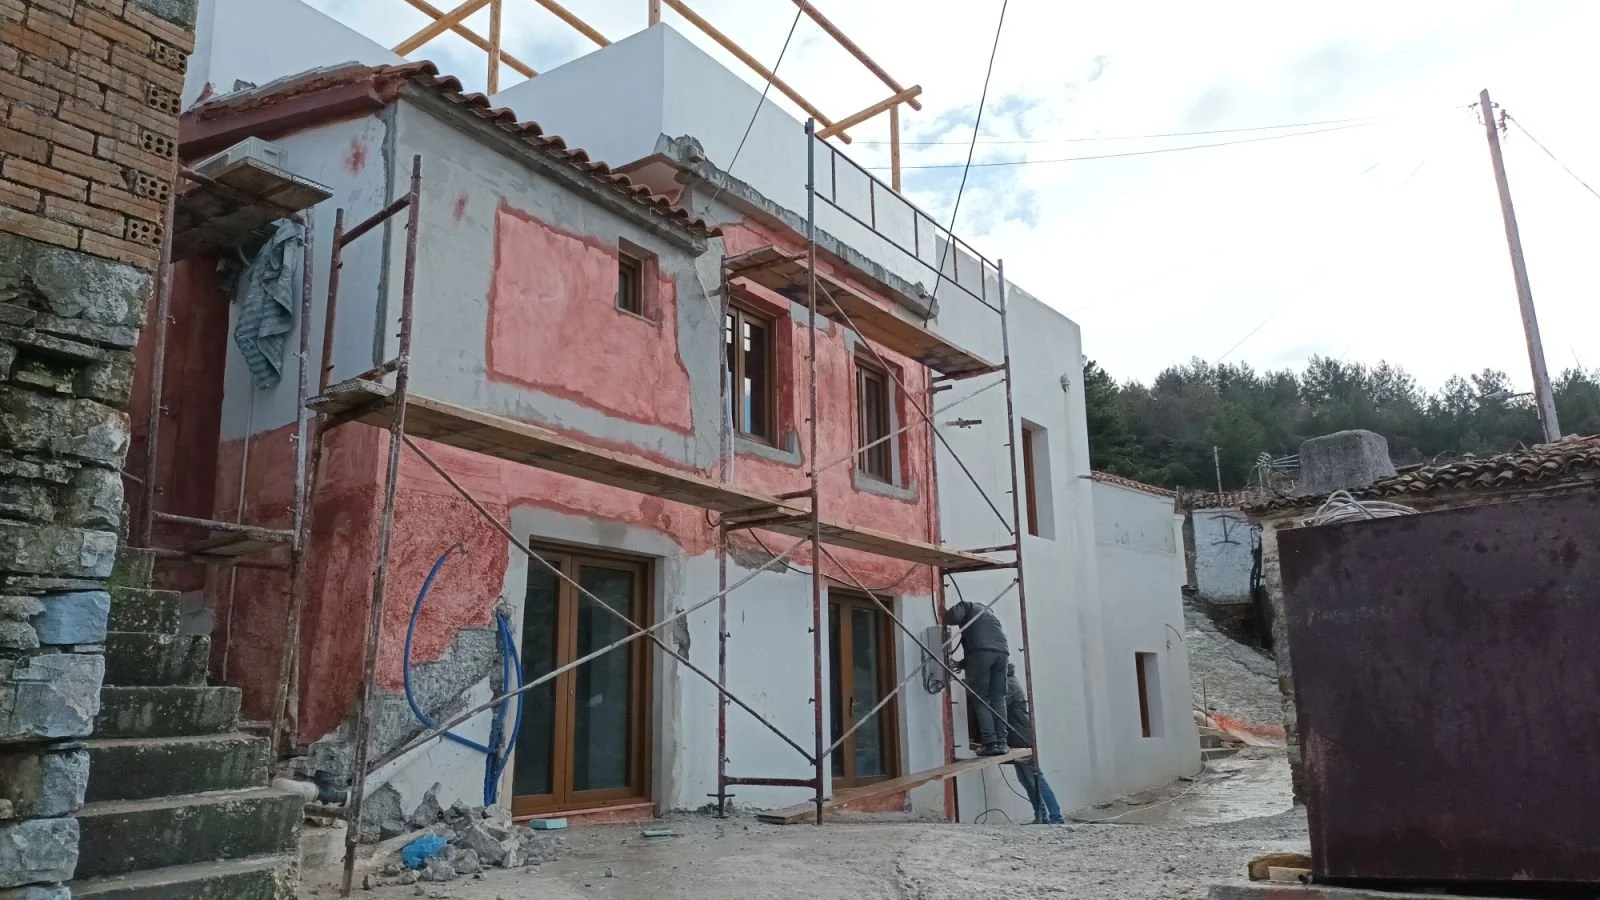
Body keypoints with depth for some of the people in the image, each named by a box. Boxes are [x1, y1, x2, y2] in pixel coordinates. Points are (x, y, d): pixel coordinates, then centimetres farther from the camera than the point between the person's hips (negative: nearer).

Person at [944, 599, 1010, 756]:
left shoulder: (966, 606, 21)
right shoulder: (989, 614, 39)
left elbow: (953, 615, -1)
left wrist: (945, 617, 23)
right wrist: (964, 663, 39)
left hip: (981, 651, -5)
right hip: (1001, 652, 5)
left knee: (980, 700, 0)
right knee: (998, 699, 12)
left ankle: (990, 744, -6)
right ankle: (1001, 742, 6)